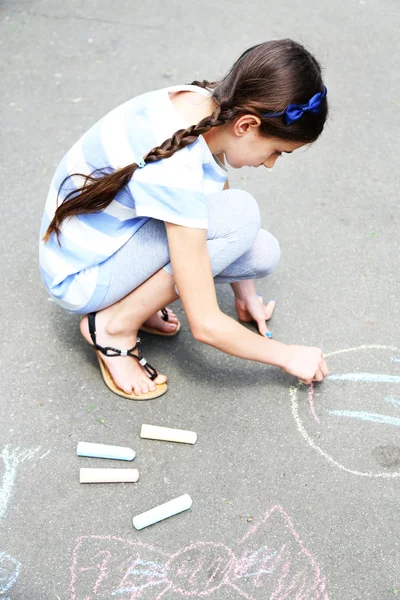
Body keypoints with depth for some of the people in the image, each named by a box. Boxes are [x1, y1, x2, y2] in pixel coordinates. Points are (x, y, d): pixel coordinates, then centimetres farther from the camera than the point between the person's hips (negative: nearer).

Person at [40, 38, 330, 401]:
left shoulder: (205, 105, -11)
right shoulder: (174, 173, -35)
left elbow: (216, 198, 8)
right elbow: (205, 325, -29)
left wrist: (245, 293, 11)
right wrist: (287, 356, -13)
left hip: (117, 234, 8)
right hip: (81, 278, -7)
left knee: (263, 253, -7)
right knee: (240, 214, -25)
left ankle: (136, 294, 6)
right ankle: (116, 325, -11)